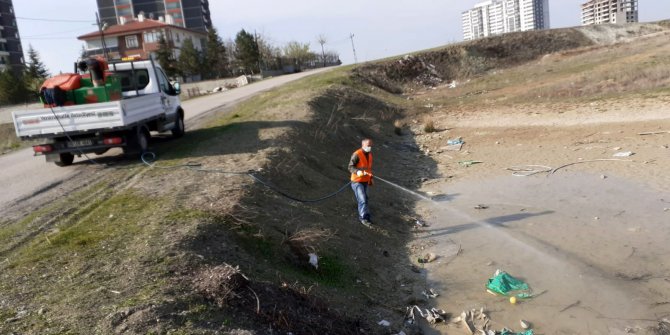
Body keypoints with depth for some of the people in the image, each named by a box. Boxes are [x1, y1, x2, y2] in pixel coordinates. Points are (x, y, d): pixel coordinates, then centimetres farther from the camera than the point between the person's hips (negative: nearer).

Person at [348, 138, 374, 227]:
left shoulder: (369, 154, 10)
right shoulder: (357, 155, -16)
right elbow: (350, 167, -17)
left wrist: (370, 177, 22)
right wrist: (358, 172, -34)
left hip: (365, 181, 8)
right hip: (357, 181, -8)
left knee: (364, 199, 16)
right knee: (362, 200, -14)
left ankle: (362, 216, 30)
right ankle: (365, 218, -9)